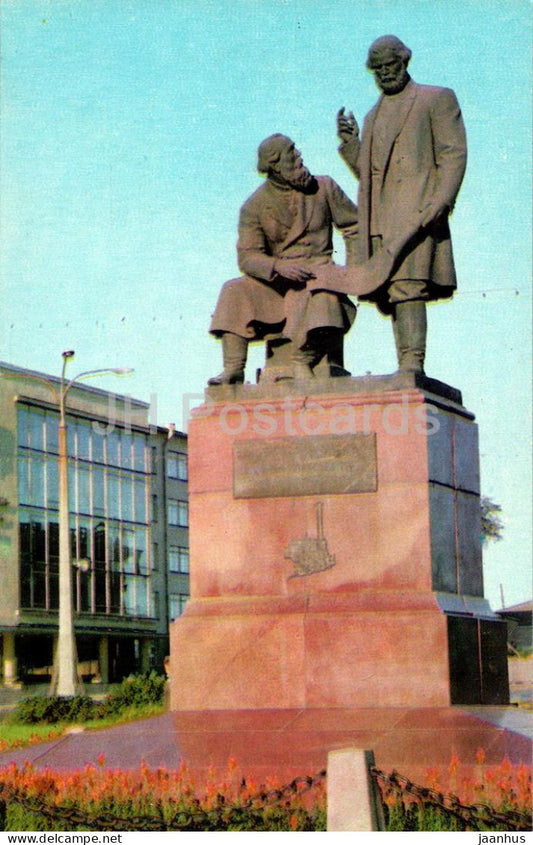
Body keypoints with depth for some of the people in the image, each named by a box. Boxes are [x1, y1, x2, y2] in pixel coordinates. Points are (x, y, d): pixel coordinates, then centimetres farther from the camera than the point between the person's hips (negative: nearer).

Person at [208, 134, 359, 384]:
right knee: (235, 292, -24)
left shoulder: (324, 188, 2)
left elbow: (353, 225, 12)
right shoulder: (254, 207, -3)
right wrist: (278, 266, -30)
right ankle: (233, 370, -28)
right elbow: (247, 257, -11)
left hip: (317, 271, -1)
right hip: (276, 279, 1)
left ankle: (301, 363, -29)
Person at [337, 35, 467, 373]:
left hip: (416, 211, -6)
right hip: (379, 219, 6)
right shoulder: (374, 116, 30)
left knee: (407, 287, -21)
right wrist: (350, 143, 12)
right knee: (388, 296, -1)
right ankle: (407, 371, -1)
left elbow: (454, 154, -1)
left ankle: (413, 366, -28)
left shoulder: (437, 99, 11)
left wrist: (441, 201, -15)